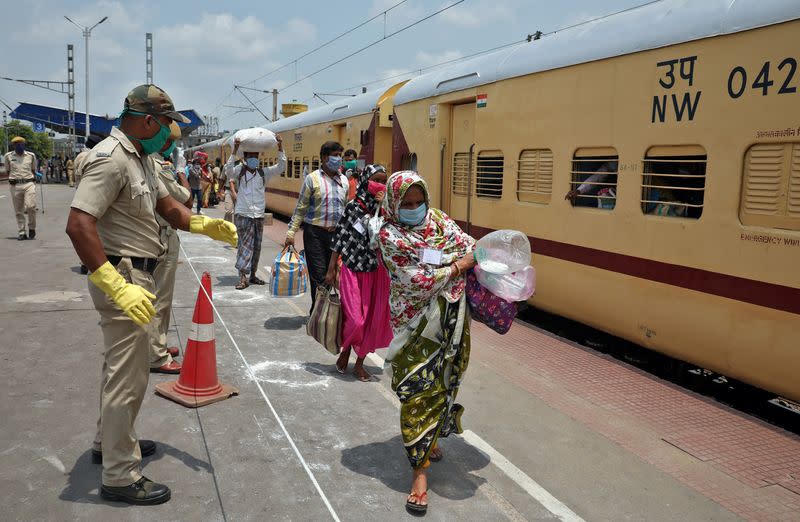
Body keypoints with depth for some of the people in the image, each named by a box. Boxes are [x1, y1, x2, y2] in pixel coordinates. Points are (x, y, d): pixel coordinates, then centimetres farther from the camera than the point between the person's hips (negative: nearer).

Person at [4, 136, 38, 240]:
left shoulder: (31, 155, 7)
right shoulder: (8, 156, 7)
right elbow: (8, 171, 16)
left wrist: (33, 177, 6)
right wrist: (10, 179, 2)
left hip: (29, 184, -1)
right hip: (15, 185, 1)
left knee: (31, 206, -15)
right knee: (18, 211, 4)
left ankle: (32, 228, 6)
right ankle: (21, 233, 10)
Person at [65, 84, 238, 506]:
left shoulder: (140, 158, 12)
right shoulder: (111, 159, -21)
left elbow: (168, 207, 16)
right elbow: (78, 225, -29)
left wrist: (204, 225, -4)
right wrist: (118, 288, -33)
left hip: (136, 275, 11)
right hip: (121, 276, -11)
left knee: (125, 367, 24)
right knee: (128, 376, -2)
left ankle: (110, 441, 43)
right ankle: (120, 477, 12)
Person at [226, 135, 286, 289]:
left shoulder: (263, 172, 8)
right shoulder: (239, 171, 1)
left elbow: (281, 167, 1)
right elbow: (228, 171, -18)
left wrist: (280, 147, -9)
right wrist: (234, 151, -26)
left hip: (259, 215, 4)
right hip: (243, 214, -4)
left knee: (256, 246, 10)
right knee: (245, 244, -9)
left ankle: (252, 275, 23)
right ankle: (243, 277, -8)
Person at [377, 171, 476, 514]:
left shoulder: (437, 218, 4)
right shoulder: (389, 236, -13)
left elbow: (469, 245, 3)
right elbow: (418, 282, -20)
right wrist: (458, 267, -16)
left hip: (452, 321, 6)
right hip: (417, 326, -6)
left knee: (443, 383, 19)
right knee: (418, 392, -3)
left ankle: (430, 439, 44)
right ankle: (420, 469, 7)